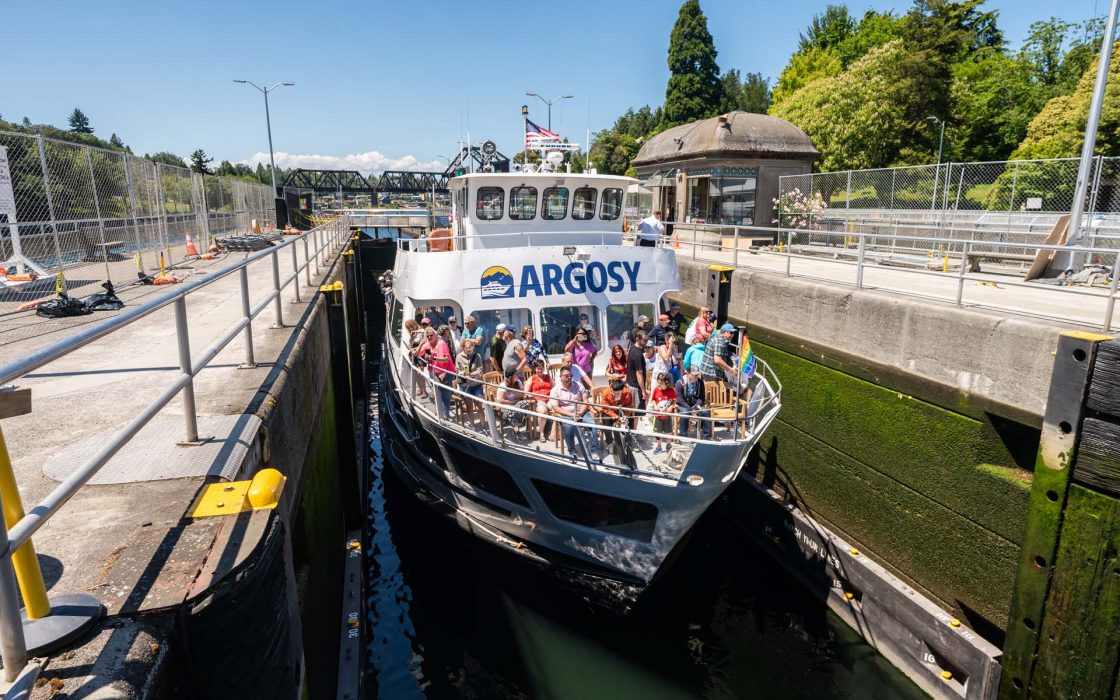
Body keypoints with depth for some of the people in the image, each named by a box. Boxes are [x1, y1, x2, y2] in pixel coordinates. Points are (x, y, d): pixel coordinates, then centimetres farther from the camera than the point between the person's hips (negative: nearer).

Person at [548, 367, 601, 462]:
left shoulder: (578, 385, 9)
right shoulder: (555, 390, 1)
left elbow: (585, 401, 6)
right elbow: (555, 408, -7)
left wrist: (580, 413, -12)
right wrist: (571, 414, -17)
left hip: (581, 412, 3)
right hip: (566, 415, -2)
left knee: (592, 424, -26)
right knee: (568, 426, -35)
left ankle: (594, 452, -21)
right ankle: (572, 452, -17)